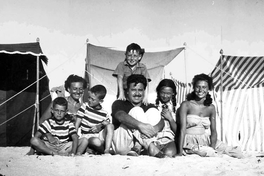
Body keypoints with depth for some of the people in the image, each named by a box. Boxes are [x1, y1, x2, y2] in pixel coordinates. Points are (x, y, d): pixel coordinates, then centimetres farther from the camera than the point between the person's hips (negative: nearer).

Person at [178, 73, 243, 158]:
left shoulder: (211, 108, 7)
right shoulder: (186, 105, -6)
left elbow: (213, 131, 3)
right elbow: (183, 129, -12)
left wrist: (213, 147, -16)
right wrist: (180, 152, -20)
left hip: (206, 140, 4)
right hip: (190, 141, -4)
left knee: (238, 153, -13)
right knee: (207, 152, -36)